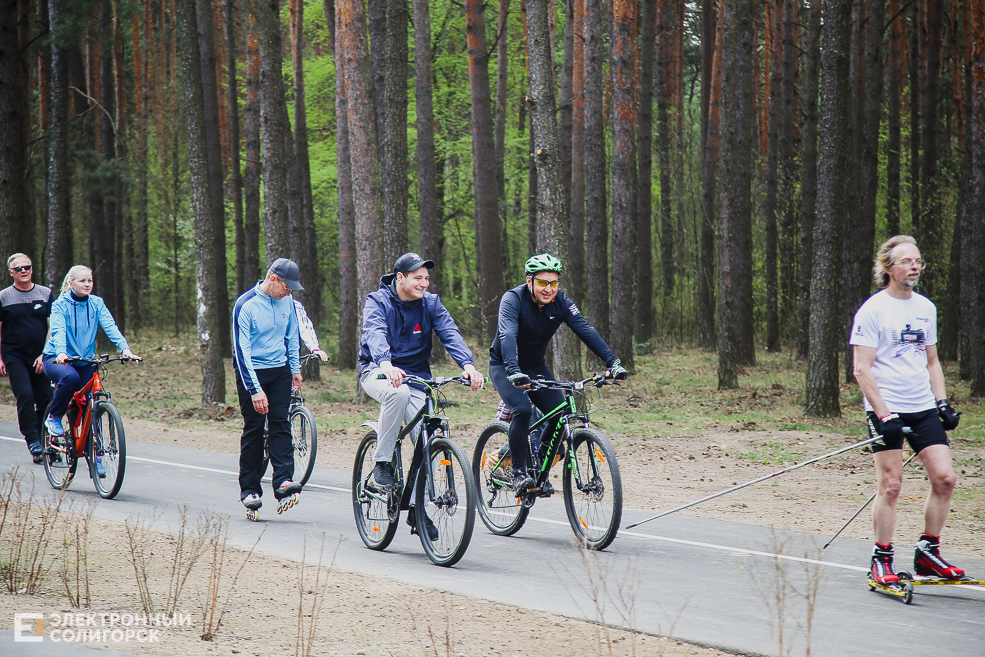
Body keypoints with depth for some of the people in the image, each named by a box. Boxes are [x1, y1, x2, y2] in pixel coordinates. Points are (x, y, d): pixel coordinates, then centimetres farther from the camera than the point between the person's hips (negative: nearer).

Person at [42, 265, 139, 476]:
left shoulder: (96, 303, -1)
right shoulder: (60, 305, -10)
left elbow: (110, 326, -15)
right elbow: (58, 330, -26)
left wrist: (125, 348, -32)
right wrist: (61, 353, -46)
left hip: (84, 362, 4)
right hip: (56, 360, -4)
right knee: (70, 377, -37)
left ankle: (95, 457, 7)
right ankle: (54, 417, -13)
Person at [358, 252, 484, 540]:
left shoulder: (430, 303, 0)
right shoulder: (378, 301, -11)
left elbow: (450, 333, -14)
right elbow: (375, 334, -30)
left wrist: (468, 364, -33)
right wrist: (386, 365, -51)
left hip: (415, 376, 4)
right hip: (378, 373, -4)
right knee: (398, 392, -39)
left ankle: (417, 508, 2)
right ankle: (382, 465, -25)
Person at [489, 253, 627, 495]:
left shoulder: (561, 303, -12)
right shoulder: (513, 299, -25)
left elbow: (586, 331, -21)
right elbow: (507, 335, -39)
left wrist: (612, 362, -34)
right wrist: (514, 372, -56)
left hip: (536, 366, 5)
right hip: (504, 366, -5)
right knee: (522, 410, -29)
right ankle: (518, 472, -17)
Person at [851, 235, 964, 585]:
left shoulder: (926, 308, 13)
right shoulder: (873, 310, -7)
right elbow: (862, 369, -11)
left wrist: (943, 403, 9)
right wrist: (882, 414, -18)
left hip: (924, 410, 6)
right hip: (887, 410, -6)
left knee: (945, 478, -2)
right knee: (890, 485, -7)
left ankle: (927, 553, 11)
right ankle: (882, 560, 3)